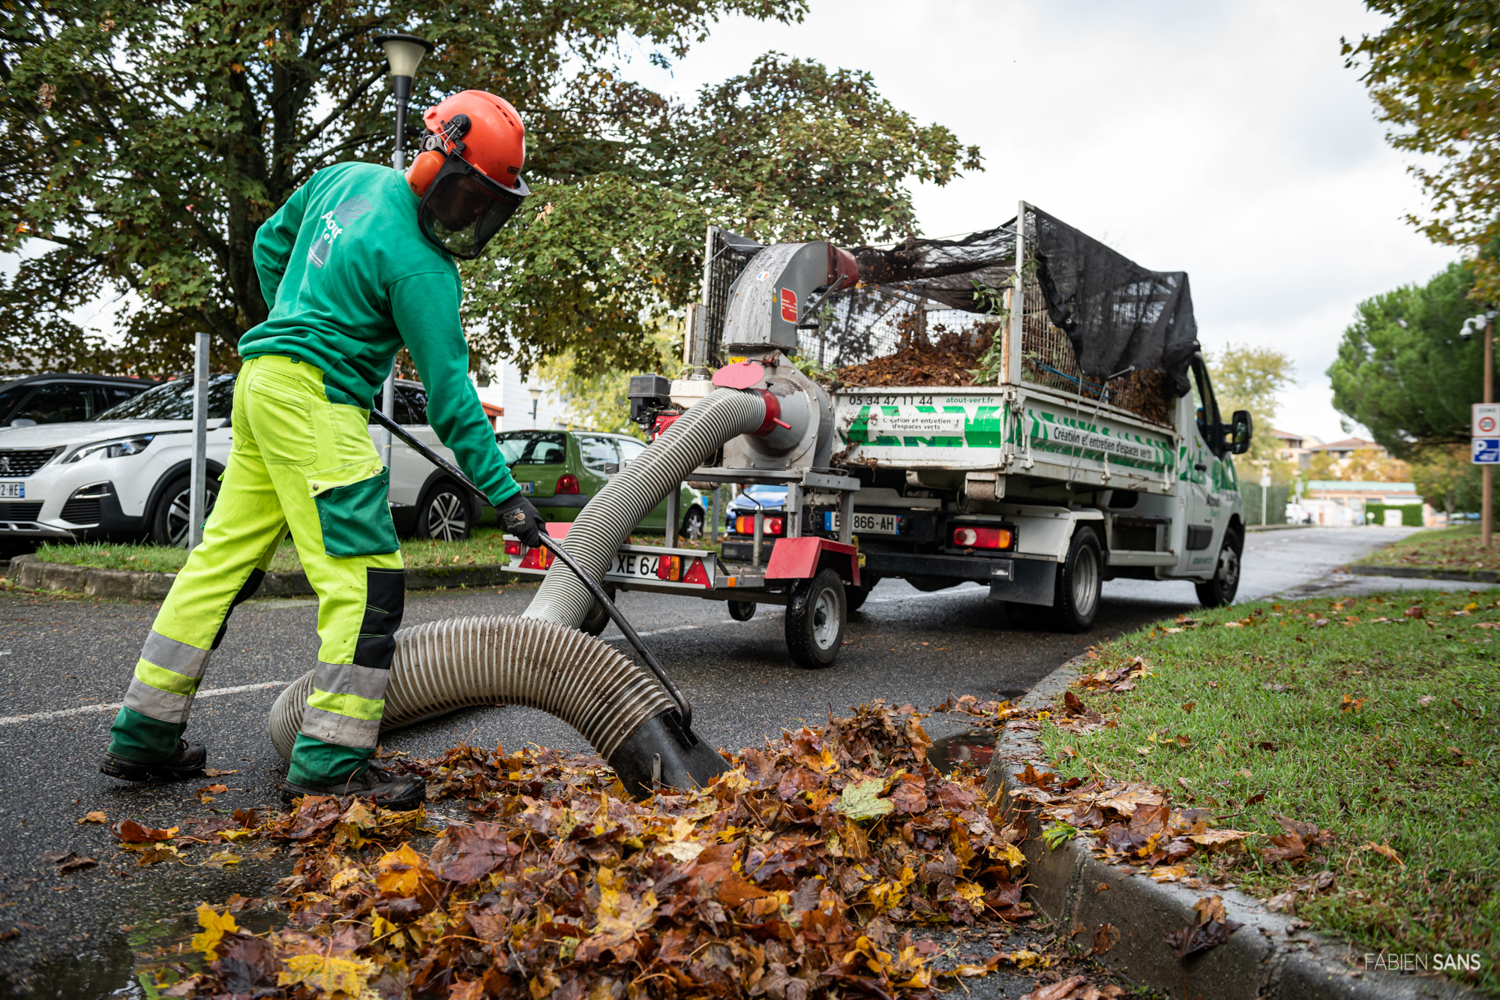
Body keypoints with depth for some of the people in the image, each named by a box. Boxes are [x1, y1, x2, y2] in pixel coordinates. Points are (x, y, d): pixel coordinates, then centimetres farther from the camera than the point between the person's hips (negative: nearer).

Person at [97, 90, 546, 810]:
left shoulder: (347, 178, 13)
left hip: (264, 379, 10)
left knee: (225, 557, 13)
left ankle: (143, 737, 23)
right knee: (365, 578, -9)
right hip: (314, 398, -10)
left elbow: (270, 245, 25)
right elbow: (449, 390, -14)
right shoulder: (422, 268, -13)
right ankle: (330, 763, -7)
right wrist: (503, 493, -11)